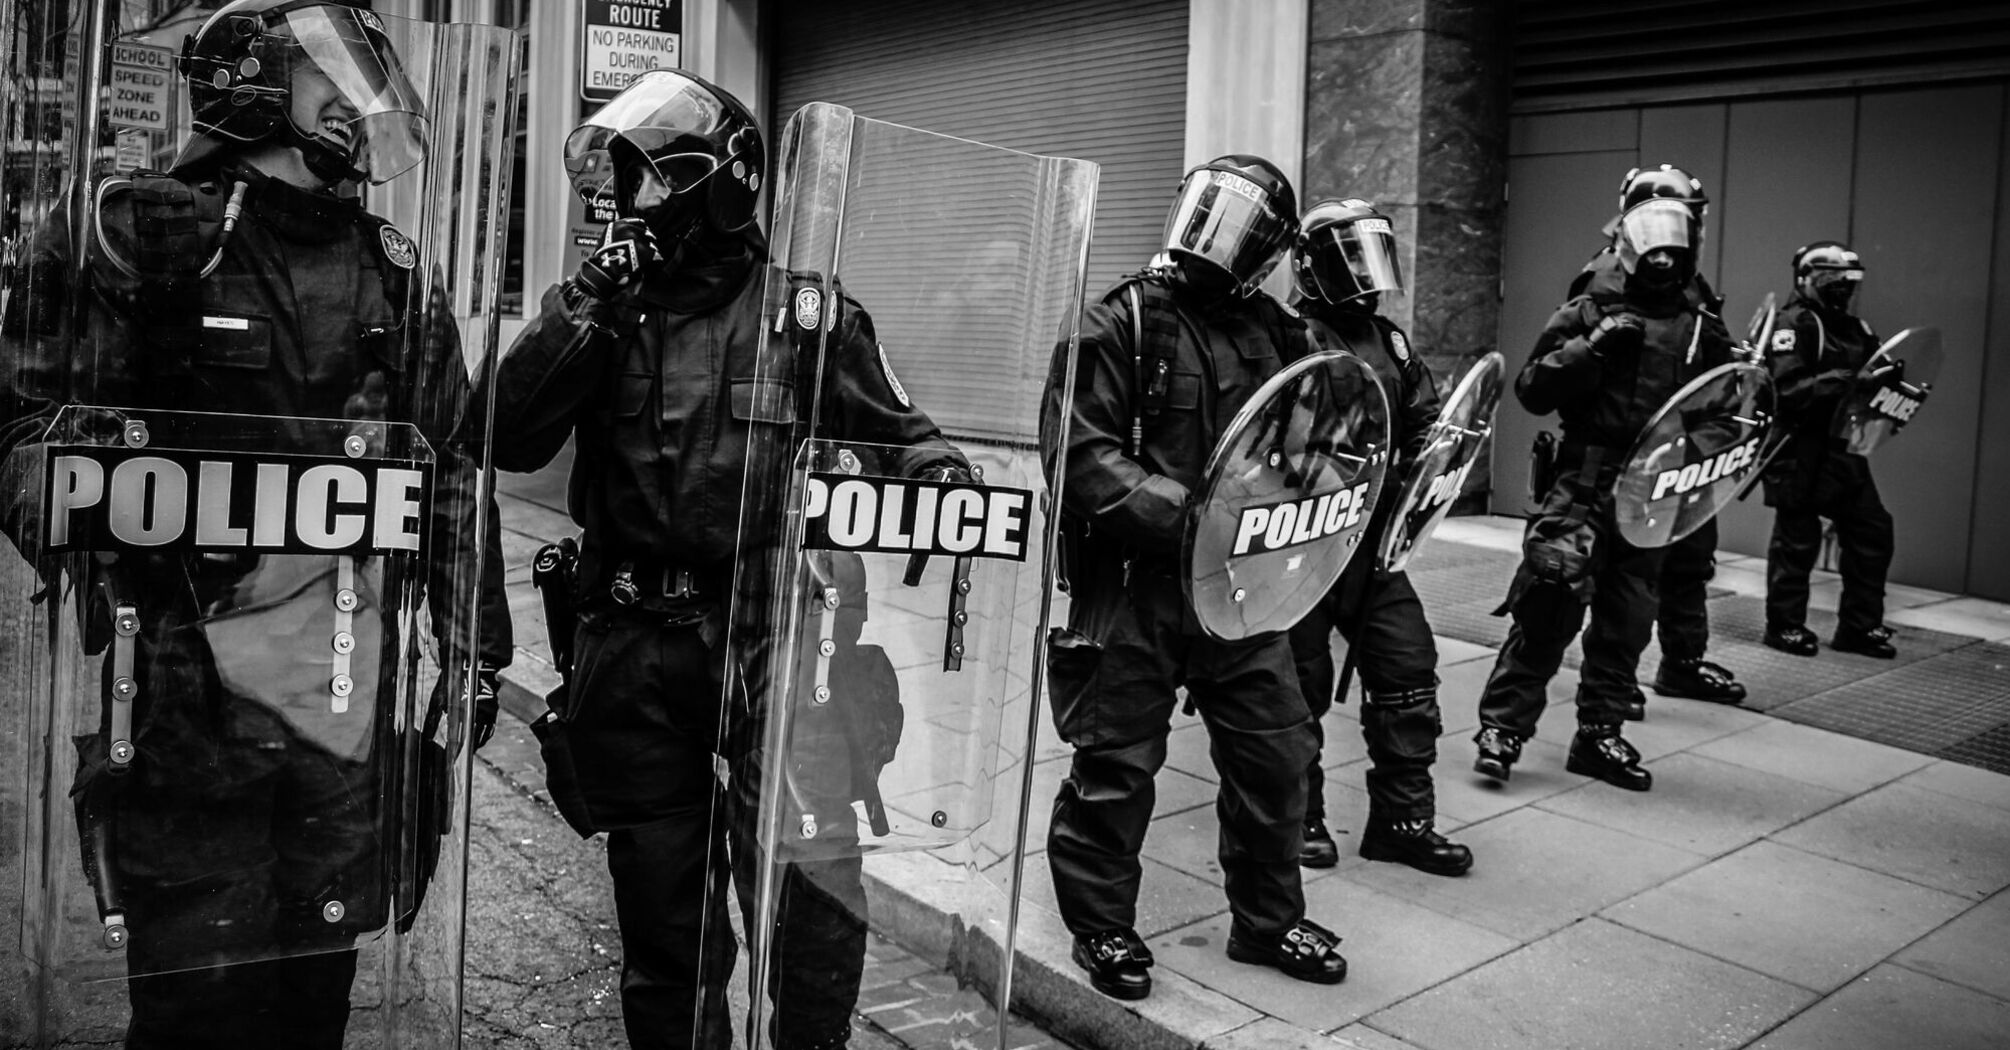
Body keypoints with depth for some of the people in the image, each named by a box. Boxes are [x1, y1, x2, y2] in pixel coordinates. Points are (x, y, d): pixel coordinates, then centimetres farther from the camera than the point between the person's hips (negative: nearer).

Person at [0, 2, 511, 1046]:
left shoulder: (396, 271, 13)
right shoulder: (136, 234, 0)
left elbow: (453, 468, 15)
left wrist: (474, 646, 14)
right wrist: (97, 539, -22)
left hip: (353, 675, 4)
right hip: (191, 675, -4)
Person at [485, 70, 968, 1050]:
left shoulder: (806, 310, 3)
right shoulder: (601, 303, 8)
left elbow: (897, 435, 10)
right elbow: (510, 440, -4)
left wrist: (942, 473, -11)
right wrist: (584, 308, -11)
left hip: (771, 635, -2)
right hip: (633, 644, 3)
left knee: (810, 889, -11)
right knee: (660, 902, 15)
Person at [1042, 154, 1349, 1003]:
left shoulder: (1275, 335, 9)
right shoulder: (1124, 322, -8)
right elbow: (1079, 452, -17)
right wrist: (1181, 513, -25)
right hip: (1134, 585, -5)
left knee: (1276, 753, 12)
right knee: (1116, 765, 5)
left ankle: (1267, 919, 32)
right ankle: (1102, 926, 26)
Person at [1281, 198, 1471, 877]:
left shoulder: (1391, 342, 14)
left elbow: (1423, 424, 17)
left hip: (1374, 540, 7)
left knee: (1407, 668, 6)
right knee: (1301, 682, 6)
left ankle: (1403, 819, 19)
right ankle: (1300, 818, 22)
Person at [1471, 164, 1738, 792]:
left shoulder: (1701, 321, 13)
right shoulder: (1591, 309, 1)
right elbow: (1532, 389, -5)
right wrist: (1592, 348, -17)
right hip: (1586, 480, -5)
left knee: (1628, 618, 10)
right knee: (1550, 600, -14)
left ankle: (1599, 733, 22)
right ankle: (1503, 723, -4)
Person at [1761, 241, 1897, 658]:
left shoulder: (1855, 328, 16)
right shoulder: (1793, 324, -10)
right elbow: (1787, 390, -22)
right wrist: (1846, 381, -29)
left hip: (1843, 449, 8)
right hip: (1800, 453, -8)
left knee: (1872, 531, 7)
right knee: (1796, 539, 0)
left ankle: (1859, 627, 18)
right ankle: (1785, 625, 14)